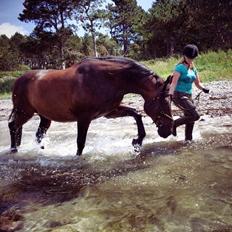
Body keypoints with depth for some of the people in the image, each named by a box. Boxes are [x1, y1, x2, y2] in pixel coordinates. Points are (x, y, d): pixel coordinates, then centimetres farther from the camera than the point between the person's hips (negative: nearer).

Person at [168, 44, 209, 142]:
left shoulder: (193, 69, 12)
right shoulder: (180, 68, -11)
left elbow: (197, 83, 15)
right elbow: (174, 82, -20)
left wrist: (203, 88, -6)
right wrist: (170, 94, -34)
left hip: (188, 96, 8)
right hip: (179, 96, -8)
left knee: (190, 120, 11)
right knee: (195, 116, -17)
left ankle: (188, 139, 26)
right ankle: (174, 124, -1)